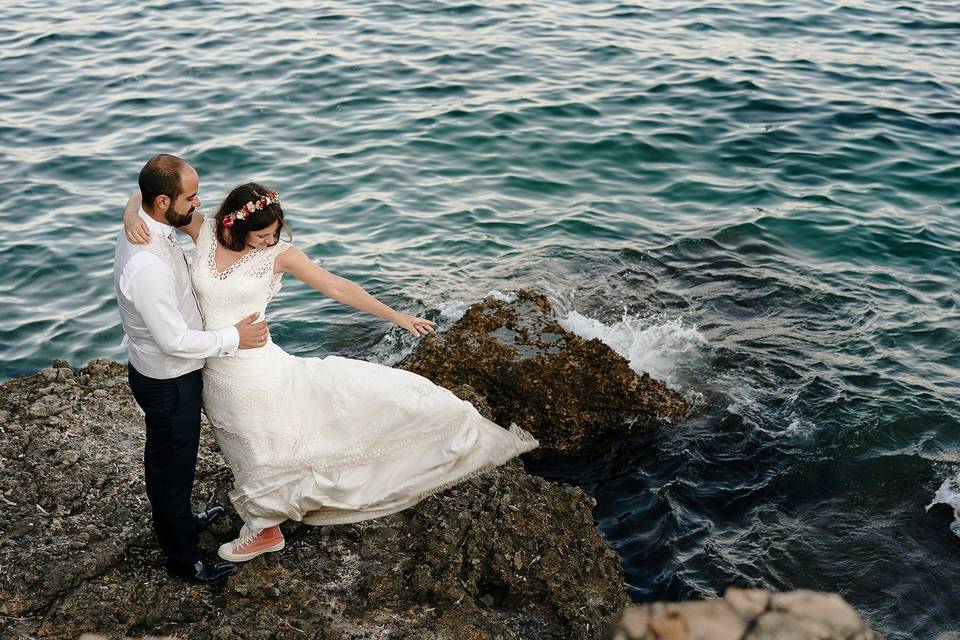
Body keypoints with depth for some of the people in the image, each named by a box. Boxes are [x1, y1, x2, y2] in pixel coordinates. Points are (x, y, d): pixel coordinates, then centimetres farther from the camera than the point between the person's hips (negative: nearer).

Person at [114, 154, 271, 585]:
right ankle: (183, 560, 31)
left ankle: (177, 518, 55)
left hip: (163, 372, 9)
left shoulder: (149, 229, -5)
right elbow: (175, 340, -30)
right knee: (173, 464, 11)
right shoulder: (147, 265, -36)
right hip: (168, 382, -9)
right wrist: (234, 338, -19)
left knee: (166, 458, 30)